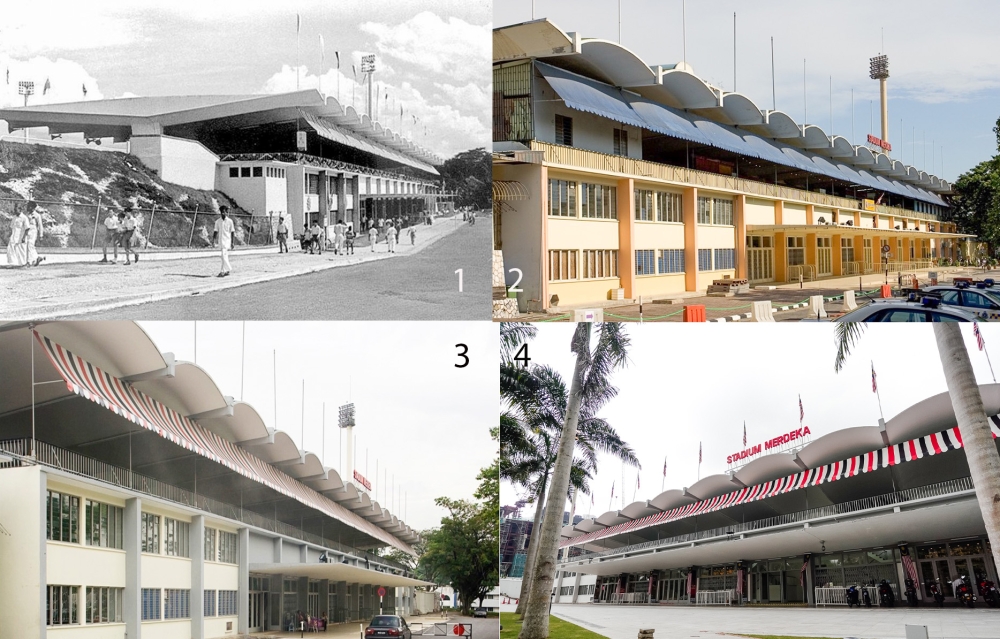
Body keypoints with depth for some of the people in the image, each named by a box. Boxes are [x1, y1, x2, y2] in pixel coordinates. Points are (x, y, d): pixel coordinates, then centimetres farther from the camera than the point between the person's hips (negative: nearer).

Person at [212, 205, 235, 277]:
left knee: (224, 256, -14)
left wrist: (232, 243, -5)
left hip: (227, 241, -4)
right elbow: (216, 232, 10)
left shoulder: (229, 221, -3)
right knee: (225, 257, 11)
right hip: (221, 241, 4)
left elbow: (232, 232, -1)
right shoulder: (218, 221, 7)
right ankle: (227, 270, 20)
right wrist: (213, 241, 4)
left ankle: (223, 272, -17)